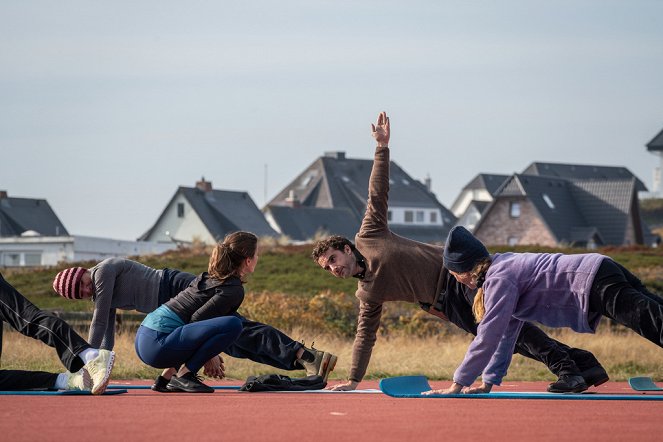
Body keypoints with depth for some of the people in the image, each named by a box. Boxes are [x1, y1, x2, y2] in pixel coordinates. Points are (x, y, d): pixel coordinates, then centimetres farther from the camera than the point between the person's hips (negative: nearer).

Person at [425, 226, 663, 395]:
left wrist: (457, 385, -9)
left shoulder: (499, 280, -11)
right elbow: (506, 332, 25)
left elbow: (487, 337, -14)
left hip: (596, 283, -9)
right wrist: (489, 382, 23)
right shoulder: (503, 265, 20)